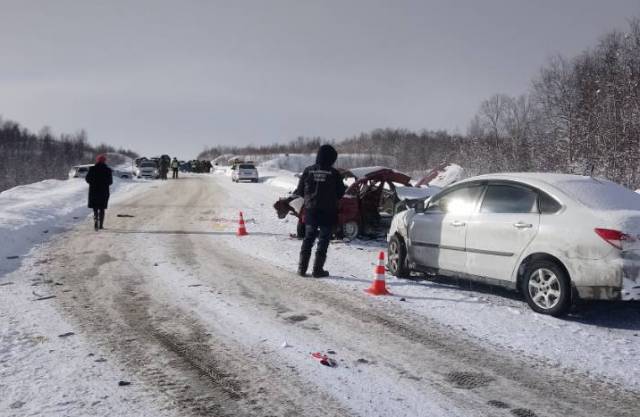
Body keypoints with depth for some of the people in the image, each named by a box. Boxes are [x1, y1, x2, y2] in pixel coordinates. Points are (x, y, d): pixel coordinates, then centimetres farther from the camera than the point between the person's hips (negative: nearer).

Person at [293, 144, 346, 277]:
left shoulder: (308, 171, -4)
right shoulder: (334, 173, -10)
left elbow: (300, 191, 3)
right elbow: (341, 193, 0)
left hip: (311, 211, 3)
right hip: (328, 212, -3)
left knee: (308, 239, 13)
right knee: (323, 240, 5)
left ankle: (302, 268, 13)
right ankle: (317, 269, 4)